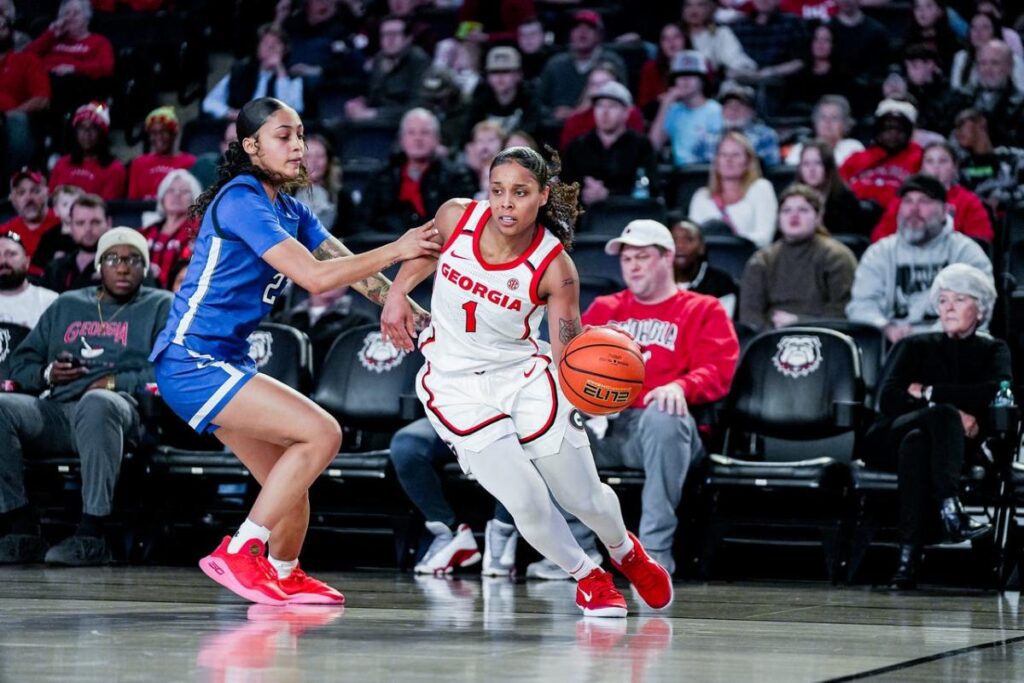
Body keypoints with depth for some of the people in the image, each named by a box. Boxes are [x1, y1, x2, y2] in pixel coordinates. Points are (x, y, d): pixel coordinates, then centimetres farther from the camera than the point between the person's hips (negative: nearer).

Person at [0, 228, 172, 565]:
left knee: (97, 403, -41)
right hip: (56, 412, 4)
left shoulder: (160, 307, 16)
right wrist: (47, 373, 2)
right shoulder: (66, 306, 29)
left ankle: (92, 534, -42)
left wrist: (117, 382, -11)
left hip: (124, 413, -4)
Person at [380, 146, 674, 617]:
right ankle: (587, 577, 18)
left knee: (584, 498, 9)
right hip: (455, 384, 1)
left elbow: (569, 355, -21)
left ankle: (625, 551, 45)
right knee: (527, 503, -11)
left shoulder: (555, 267, -20)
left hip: (524, 378, 0)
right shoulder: (457, 216, -14)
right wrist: (396, 295, 0)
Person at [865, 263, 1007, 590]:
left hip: (963, 449, 0)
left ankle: (909, 558, -56)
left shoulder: (993, 351, 20)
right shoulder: (916, 347, 21)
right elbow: (888, 399, 1)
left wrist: (928, 392, -7)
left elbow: (998, 392, -5)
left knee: (916, 441, -39)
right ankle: (950, 510, -59)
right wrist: (952, 412, -15)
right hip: (893, 438, 0)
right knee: (944, 415, -35)